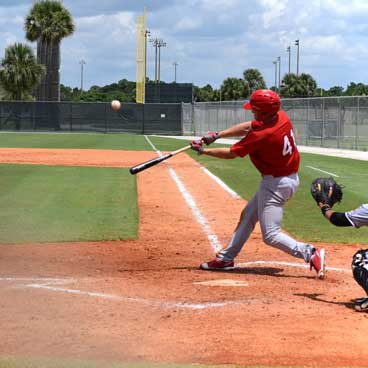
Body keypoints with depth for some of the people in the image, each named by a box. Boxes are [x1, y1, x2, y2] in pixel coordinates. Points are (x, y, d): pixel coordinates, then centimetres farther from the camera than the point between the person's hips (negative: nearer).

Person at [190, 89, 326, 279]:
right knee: (247, 215, 21)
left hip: (276, 183, -10)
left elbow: (231, 153, -14)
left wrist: (203, 150, -2)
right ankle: (225, 258, 30)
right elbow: (247, 127, 10)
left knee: (271, 235, -6)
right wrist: (217, 135, 5)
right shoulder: (282, 117, -3)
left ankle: (311, 254, -13)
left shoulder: (261, 135, -28)